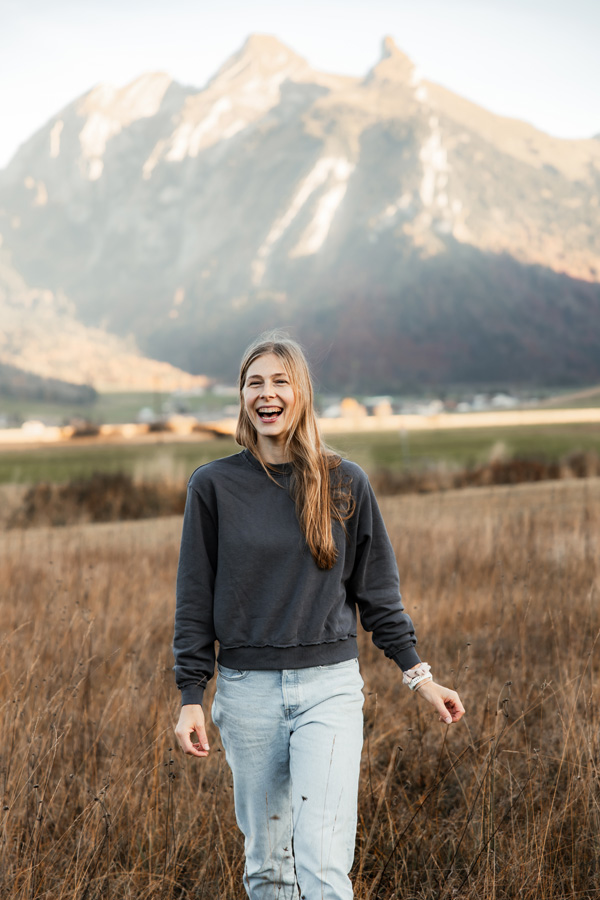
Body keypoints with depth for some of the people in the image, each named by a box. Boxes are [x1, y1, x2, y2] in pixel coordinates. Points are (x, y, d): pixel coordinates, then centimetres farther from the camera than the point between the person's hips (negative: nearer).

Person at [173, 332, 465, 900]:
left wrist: (418, 675, 3)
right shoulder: (214, 485, 2)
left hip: (330, 687, -1)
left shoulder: (345, 484, 2)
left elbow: (376, 591, 9)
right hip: (247, 690, 1)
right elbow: (195, 599, 4)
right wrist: (191, 698, 0)